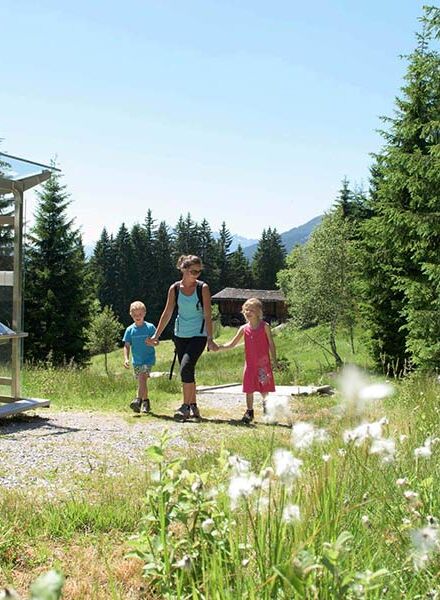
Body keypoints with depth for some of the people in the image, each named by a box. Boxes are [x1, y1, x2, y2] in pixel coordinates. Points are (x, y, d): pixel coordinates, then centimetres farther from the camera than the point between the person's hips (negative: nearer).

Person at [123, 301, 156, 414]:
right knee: (141, 382, 12)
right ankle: (146, 402, 25)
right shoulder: (130, 330, 2)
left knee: (142, 377, -22)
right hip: (136, 360, 4)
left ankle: (139, 400, -25)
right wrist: (126, 359, -10)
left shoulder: (150, 327, -5)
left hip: (148, 359, -4)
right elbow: (126, 346, 3)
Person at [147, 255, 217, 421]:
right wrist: (156, 335, 4)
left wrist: (210, 339, -15)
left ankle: (185, 407, -13)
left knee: (186, 367, -20)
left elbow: (207, 315, -8)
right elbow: (167, 313, 6)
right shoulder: (175, 288, 1)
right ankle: (193, 407, 20)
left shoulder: (203, 288, -6)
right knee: (187, 371, 8)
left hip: (198, 335, -4)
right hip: (180, 335, 4)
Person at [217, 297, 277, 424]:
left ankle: (267, 409, 26)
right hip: (250, 364, 3)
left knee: (264, 389, 4)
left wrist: (274, 360, -3)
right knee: (249, 389, 4)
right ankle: (249, 412, 14)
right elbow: (232, 343, 7)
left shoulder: (265, 326, -4)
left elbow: (271, 344, 0)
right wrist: (219, 347, -7)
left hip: (263, 363, -3)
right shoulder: (244, 328, 4)